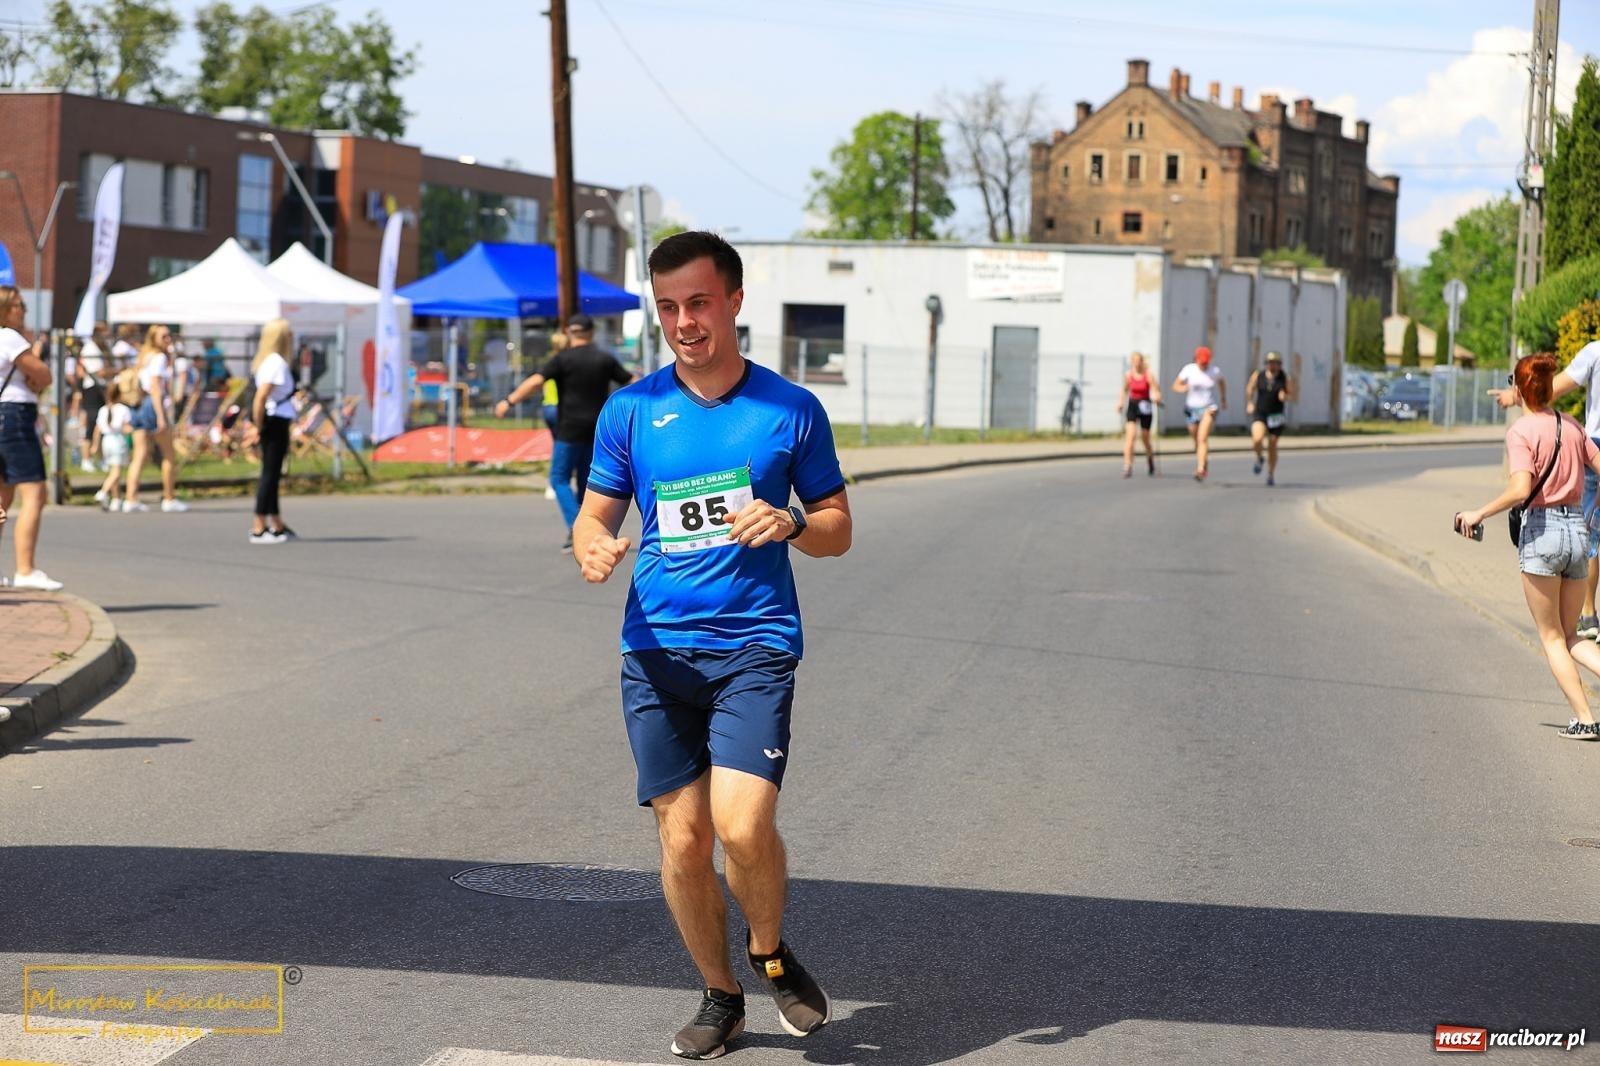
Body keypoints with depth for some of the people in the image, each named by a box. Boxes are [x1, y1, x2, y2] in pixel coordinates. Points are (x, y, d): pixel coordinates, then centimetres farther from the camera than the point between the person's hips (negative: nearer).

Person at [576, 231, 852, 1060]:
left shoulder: (791, 409, 3)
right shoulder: (630, 410, 6)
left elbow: (838, 529, 8)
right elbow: (595, 513, 11)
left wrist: (788, 523, -14)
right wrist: (592, 548, -13)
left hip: (754, 647, -2)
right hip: (655, 652, 2)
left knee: (743, 823, -18)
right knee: (682, 837, 3)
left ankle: (770, 951, 12)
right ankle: (719, 996, 24)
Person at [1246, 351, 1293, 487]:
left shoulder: (1285, 378, -7)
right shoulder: (1258, 375, -4)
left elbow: (1292, 395, 0)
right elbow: (1250, 387, 14)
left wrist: (1285, 397, -22)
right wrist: (1249, 403, 9)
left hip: (1276, 416, 0)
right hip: (1259, 413, 0)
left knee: (1272, 445, 7)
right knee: (1257, 439, -23)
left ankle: (1271, 474, 26)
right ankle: (1259, 458, 11)